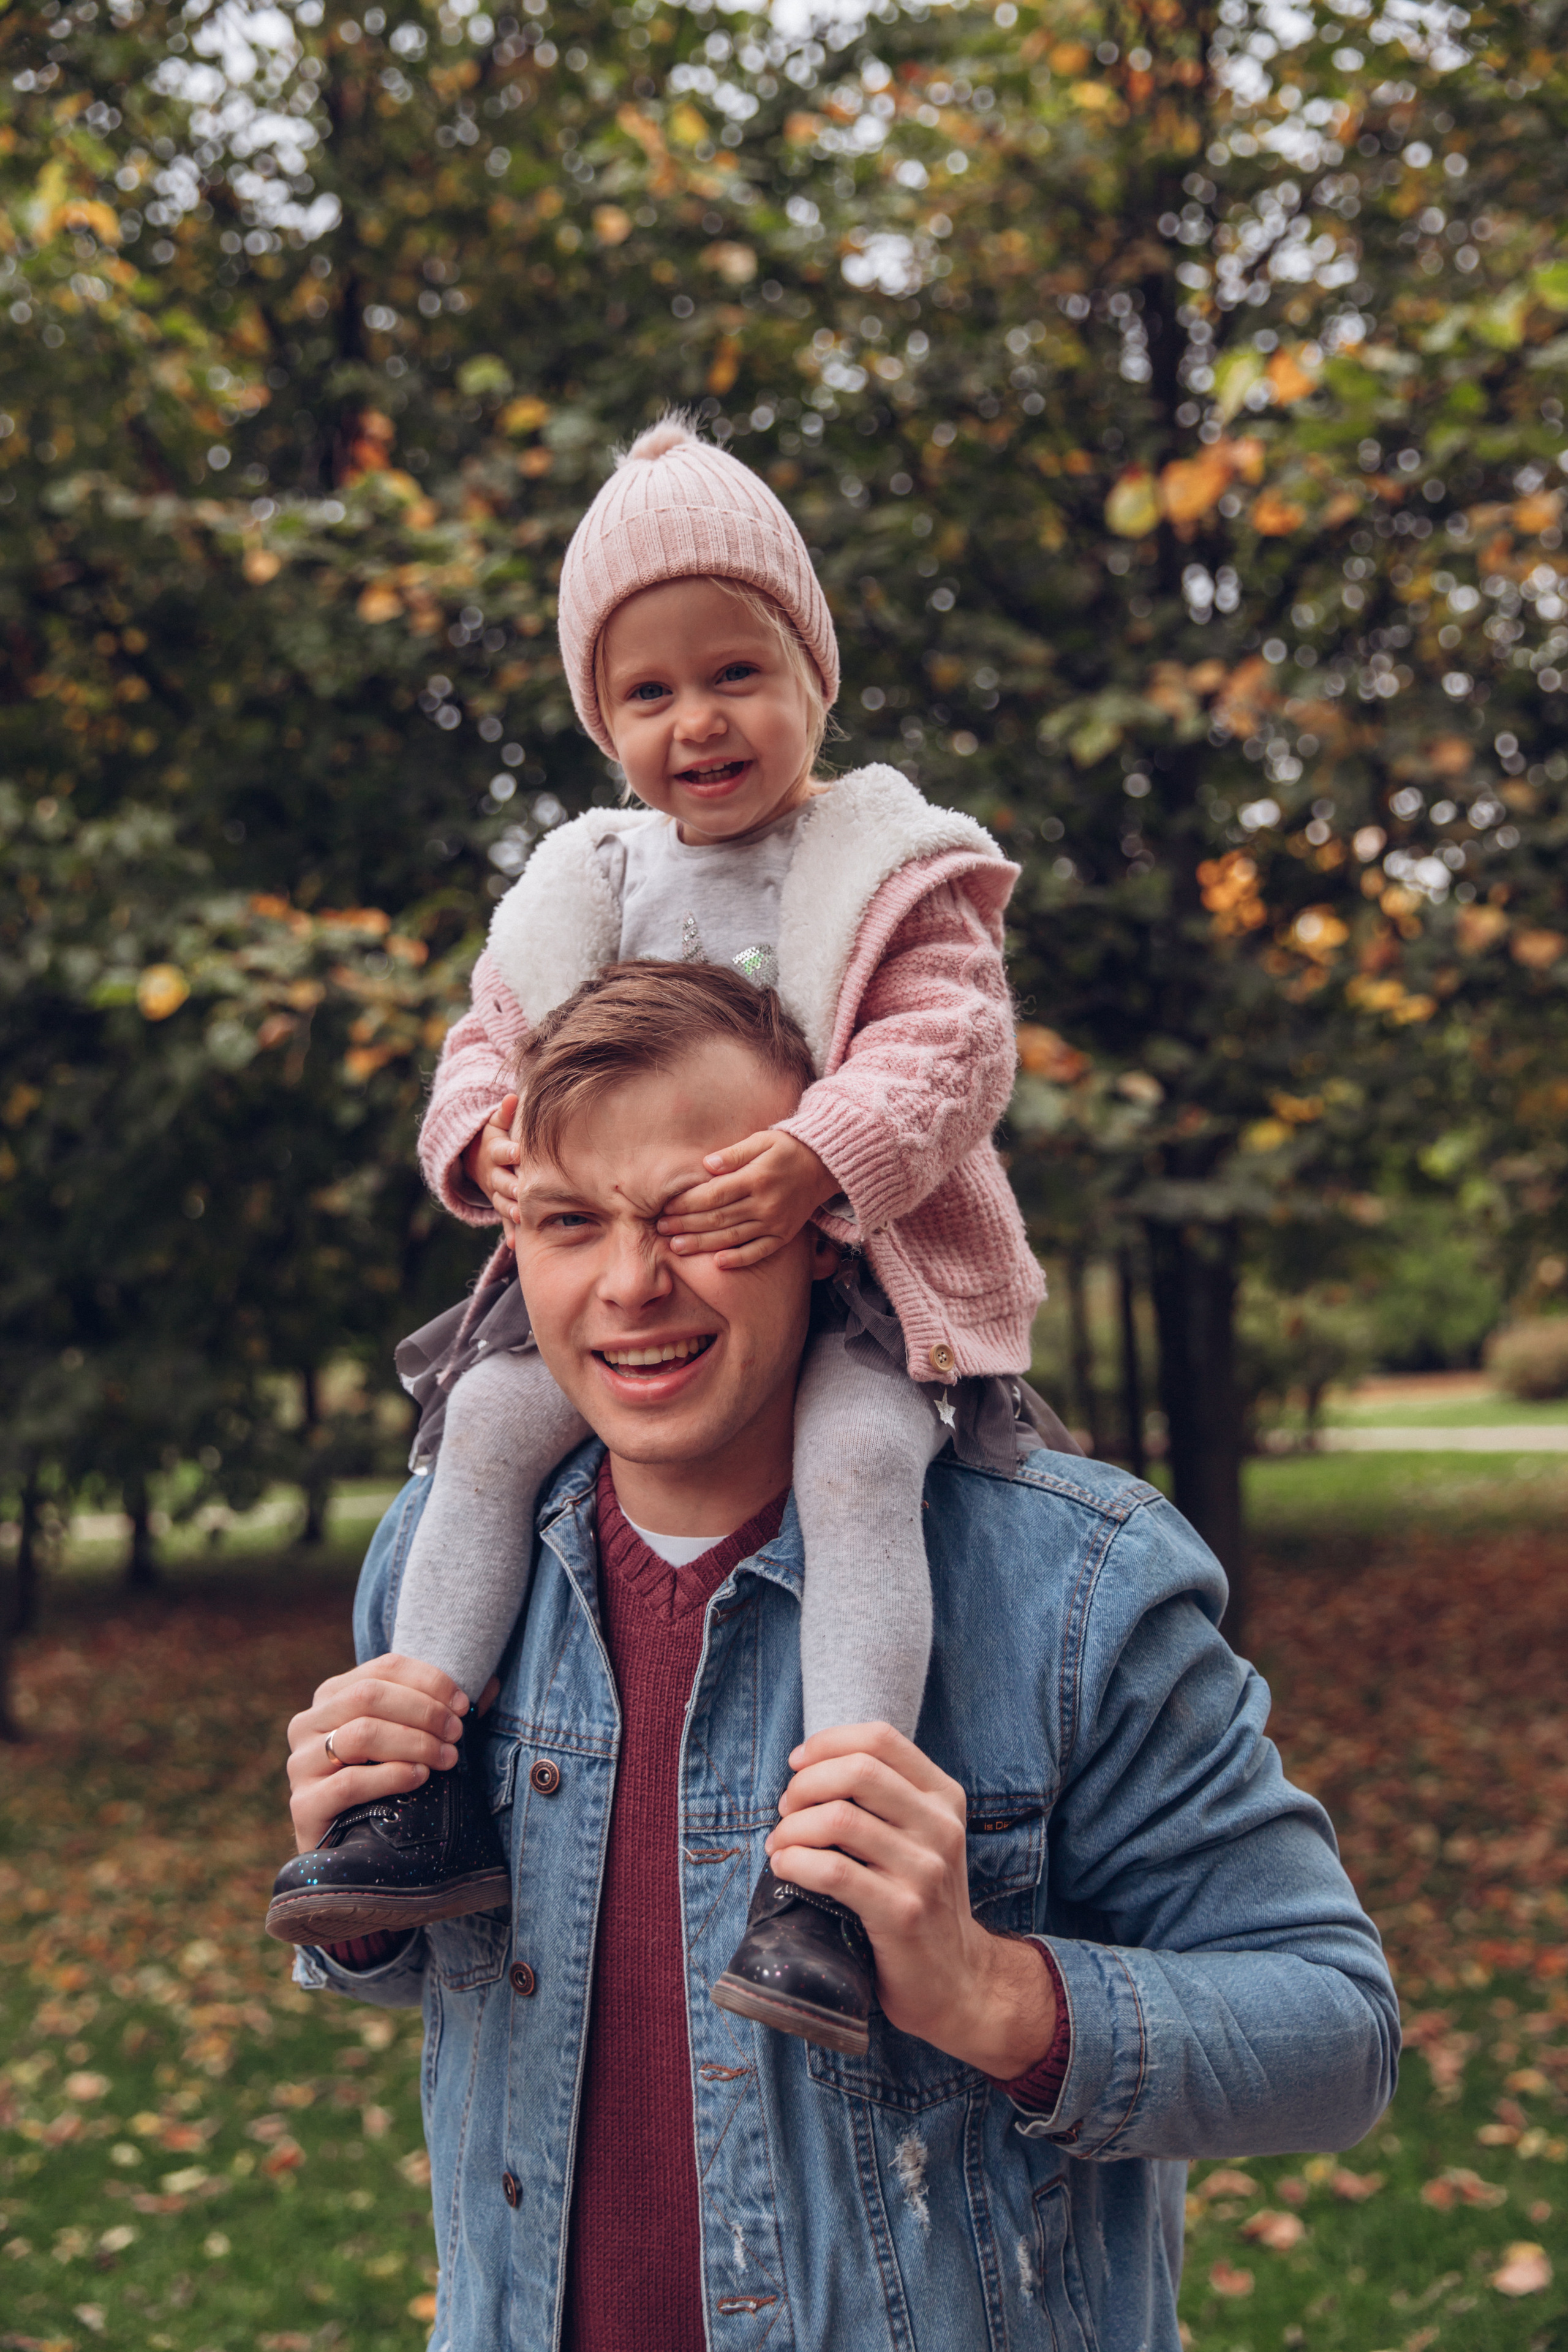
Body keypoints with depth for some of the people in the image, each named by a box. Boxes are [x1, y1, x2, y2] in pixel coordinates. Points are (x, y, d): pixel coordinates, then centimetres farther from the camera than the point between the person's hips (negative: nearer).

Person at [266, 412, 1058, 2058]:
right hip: (620, 1272, 5)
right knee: (490, 1417, -15)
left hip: (846, 1268, -5)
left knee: (857, 1455, -32)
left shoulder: (897, 872, -2)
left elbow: (950, 1050, -13)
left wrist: (820, 1156, -31)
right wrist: (484, 1136, -8)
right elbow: (488, 1042, 16)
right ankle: (419, 1802, -9)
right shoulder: (578, 891, 12)